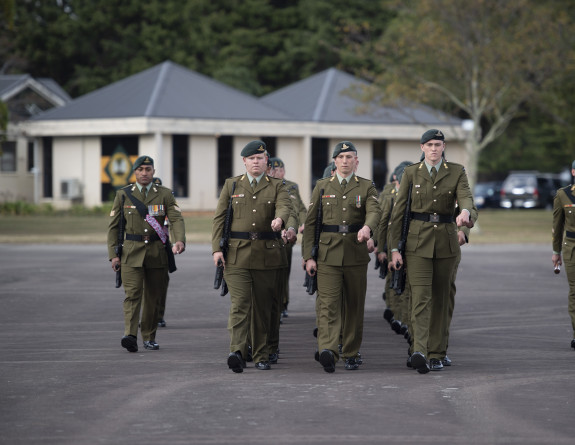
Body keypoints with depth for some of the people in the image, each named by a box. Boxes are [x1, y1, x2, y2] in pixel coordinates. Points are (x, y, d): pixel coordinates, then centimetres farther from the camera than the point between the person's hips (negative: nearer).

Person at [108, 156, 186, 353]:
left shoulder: (165, 194, 5)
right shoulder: (123, 194, 7)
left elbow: (176, 219, -6)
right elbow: (113, 226, 8)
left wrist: (180, 240, -26)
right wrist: (113, 254, -1)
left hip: (157, 252, 1)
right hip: (131, 252, -1)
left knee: (153, 296, 7)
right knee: (132, 294, -14)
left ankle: (149, 337, 19)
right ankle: (130, 336, -26)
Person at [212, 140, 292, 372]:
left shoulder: (277, 186, 9)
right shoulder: (231, 185, 11)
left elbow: (284, 205, -12)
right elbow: (219, 217, 7)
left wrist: (279, 218, -36)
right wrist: (216, 248, -4)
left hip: (267, 254, 1)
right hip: (236, 254, -1)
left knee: (263, 305, 7)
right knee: (240, 303, -14)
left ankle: (261, 355, 17)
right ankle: (237, 351, -25)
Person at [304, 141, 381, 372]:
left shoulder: (367, 187, 7)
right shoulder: (322, 187, 9)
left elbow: (374, 211, -13)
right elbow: (310, 223, 7)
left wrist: (367, 227, -37)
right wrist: (308, 256, -2)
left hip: (356, 255, 1)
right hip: (328, 255, -1)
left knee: (354, 306, 8)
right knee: (328, 304, -14)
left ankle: (351, 354, 20)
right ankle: (328, 351, -28)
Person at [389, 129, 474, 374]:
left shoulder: (456, 172, 5)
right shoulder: (410, 173, 4)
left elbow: (465, 196, -14)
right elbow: (398, 211, 2)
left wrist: (464, 212, -39)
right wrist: (394, 248, -4)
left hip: (445, 241, 2)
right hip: (417, 241, -2)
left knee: (440, 297, 8)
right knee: (420, 297, -14)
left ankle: (436, 354, 17)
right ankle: (419, 352, -27)